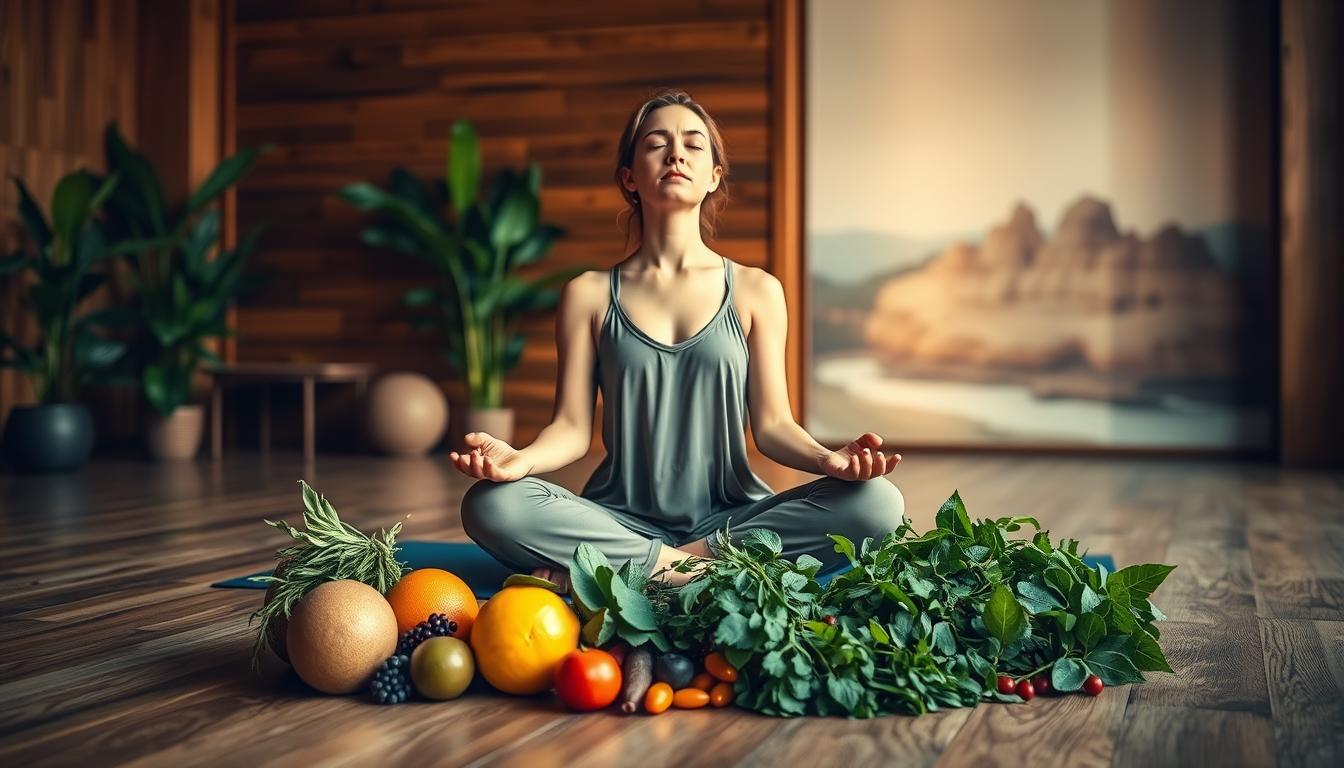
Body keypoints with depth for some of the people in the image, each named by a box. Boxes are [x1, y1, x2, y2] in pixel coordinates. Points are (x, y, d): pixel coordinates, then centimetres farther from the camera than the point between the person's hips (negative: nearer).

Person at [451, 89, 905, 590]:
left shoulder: (755, 291, 7)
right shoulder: (589, 295, 7)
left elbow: (772, 424, 3)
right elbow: (572, 427, 1)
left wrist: (827, 459, -19)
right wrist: (522, 458, -22)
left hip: (731, 519, 2)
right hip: (621, 520, -1)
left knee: (876, 503, -27)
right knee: (491, 506, -29)